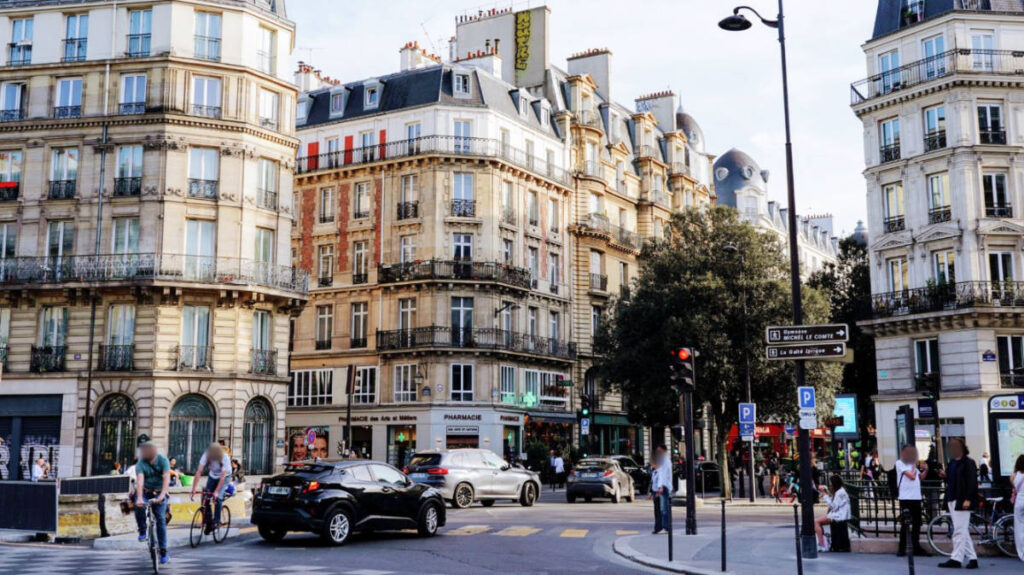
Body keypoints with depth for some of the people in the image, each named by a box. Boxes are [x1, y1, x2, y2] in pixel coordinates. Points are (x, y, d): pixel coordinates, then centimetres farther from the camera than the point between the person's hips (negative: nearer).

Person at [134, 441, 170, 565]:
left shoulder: (163, 461, -17)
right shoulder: (141, 464, -17)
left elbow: (166, 479, -27)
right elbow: (140, 481, -30)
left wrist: (161, 495, -41)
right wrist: (139, 498, -44)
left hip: (159, 493, 0)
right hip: (145, 492, 0)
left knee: (161, 519, -9)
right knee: (139, 507, -32)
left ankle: (163, 550, -2)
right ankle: (142, 531, -7)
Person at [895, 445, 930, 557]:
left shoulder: (912, 463, 16)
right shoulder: (900, 463, -6)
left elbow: (920, 477, 19)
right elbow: (912, 476, -15)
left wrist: (925, 470, 3)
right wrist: (915, 466, 0)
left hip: (916, 497, 7)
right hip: (906, 497, -7)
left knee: (917, 523, 10)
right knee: (905, 524, -3)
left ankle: (916, 547, 20)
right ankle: (902, 549, 3)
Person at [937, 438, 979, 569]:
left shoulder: (968, 463, -7)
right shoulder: (952, 463, 17)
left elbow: (972, 482, -13)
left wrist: (968, 499, -20)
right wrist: (945, 476, 3)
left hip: (962, 501, -9)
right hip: (952, 500, 9)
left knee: (960, 530, -7)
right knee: (963, 531, 11)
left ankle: (956, 559, -4)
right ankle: (972, 558, 15)